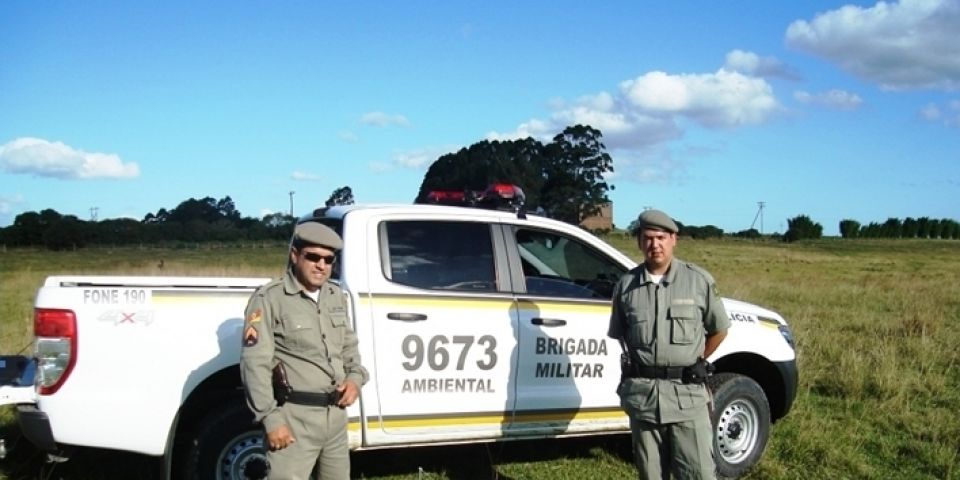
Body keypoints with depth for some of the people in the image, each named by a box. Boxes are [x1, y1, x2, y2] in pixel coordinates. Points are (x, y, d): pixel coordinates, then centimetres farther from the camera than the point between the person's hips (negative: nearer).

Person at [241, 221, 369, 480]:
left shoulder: (335, 296, 12)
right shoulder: (269, 299, -11)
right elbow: (255, 364, -14)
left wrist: (355, 377, 3)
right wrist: (271, 419, -18)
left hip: (336, 415, 8)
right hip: (296, 418, -7)